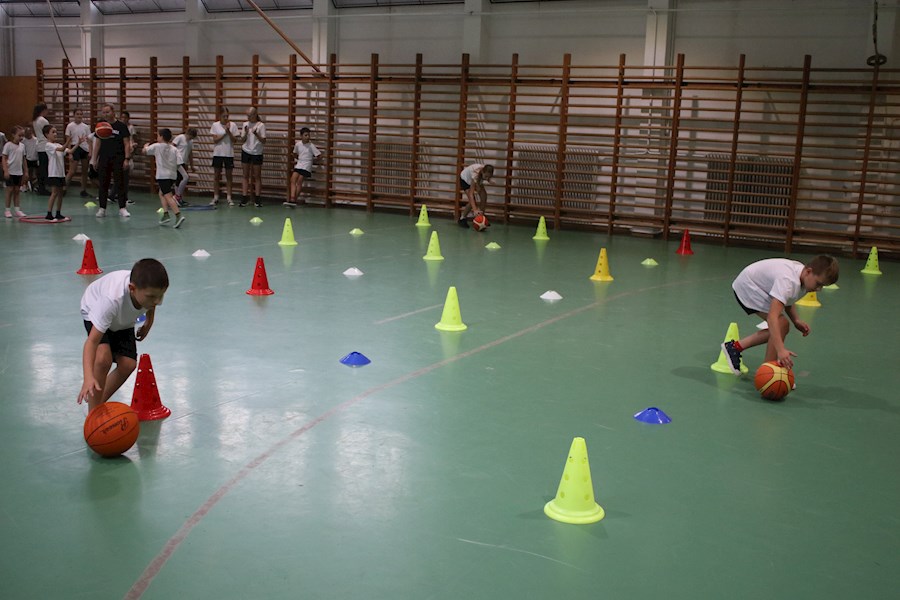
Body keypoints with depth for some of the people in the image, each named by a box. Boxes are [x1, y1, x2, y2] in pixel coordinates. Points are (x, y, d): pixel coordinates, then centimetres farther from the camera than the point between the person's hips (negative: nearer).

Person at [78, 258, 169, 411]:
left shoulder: (150, 290, -33)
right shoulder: (113, 299, -48)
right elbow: (92, 341, -49)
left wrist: (149, 322, 0)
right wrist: (88, 377, -60)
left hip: (123, 320, 5)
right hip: (94, 312, -5)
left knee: (128, 364, -8)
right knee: (103, 359, -27)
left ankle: (99, 403, 16)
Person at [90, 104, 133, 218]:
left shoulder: (121, 126, -1)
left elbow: (127, 143, -2)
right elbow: (97, 143, 13)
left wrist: (127, 158, -11)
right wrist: (94, 159, 9)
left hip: (118, 159, -3)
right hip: (103, 159, 3)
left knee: (119, 183, -2)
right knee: (103, 184, 4)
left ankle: (122, 208, 2)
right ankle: (102, 208, 10)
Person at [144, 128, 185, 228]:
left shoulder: (157, 146, -2)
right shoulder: (174, 149, 11)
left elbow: (145, 151, 7)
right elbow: (176, 164, 10)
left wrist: (146, 146, 28)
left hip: (163, 175, -7)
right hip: (172, 175, 7)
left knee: (168, 196, -13)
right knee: (161, 193, 23)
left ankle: (178, 215, -28)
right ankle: (165, 214, 14)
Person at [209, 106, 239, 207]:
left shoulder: (232, 125, 0)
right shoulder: (215, 125, 0)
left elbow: (234, 139, -4)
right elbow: (215, 139, -6)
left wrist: (228, 131, -17)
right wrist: (224, 132, -13)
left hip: (229, 154, 0)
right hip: (218, 153, 0)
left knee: (228, 176, 5)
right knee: (216, 176, 4)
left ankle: (229, 198, 8)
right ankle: (215, 197, 11)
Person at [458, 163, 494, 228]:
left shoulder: (487, 173, -31)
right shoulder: (476, 174, -45)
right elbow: (471, 194, -50)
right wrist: (475, 210, -58)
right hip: (465, 179, -6)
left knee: (484, 197, -11)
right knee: (472, 201, -20)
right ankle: (462, 219, -1)